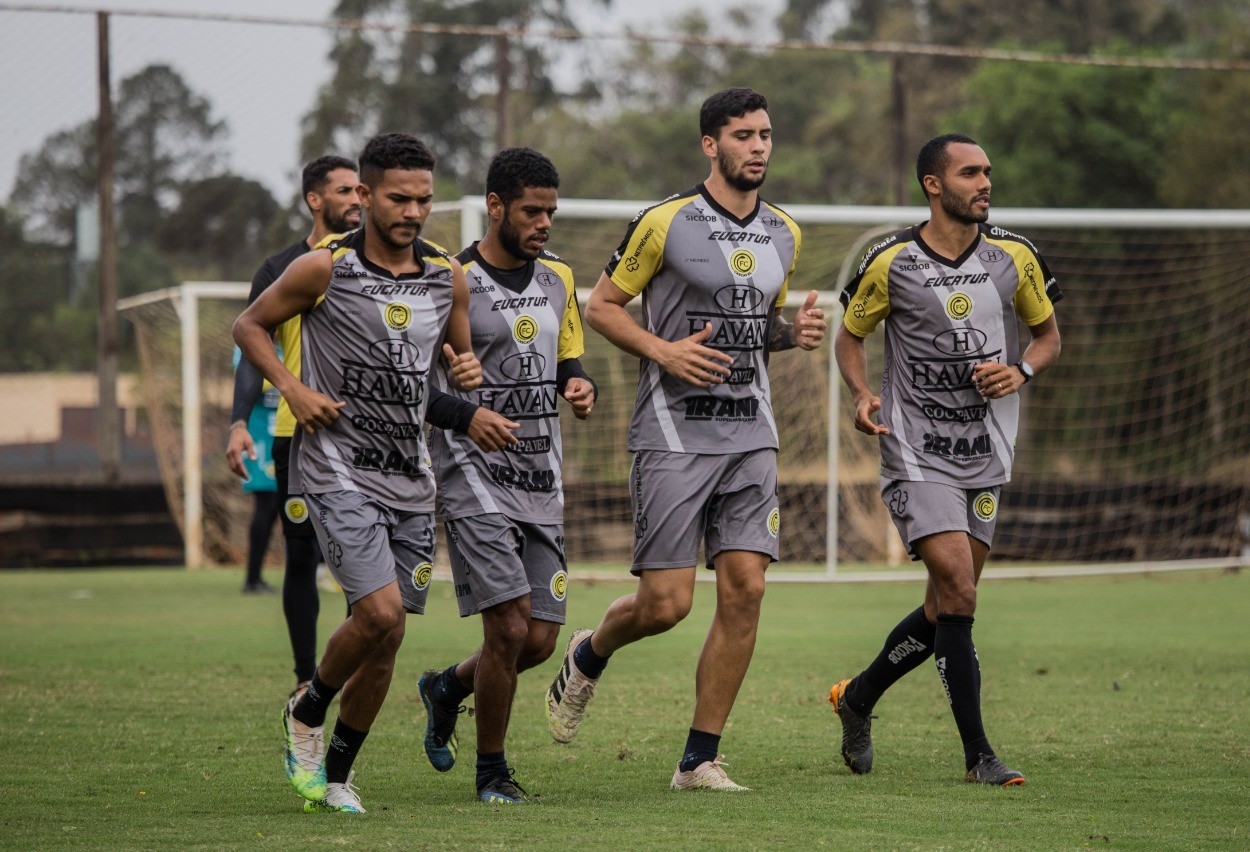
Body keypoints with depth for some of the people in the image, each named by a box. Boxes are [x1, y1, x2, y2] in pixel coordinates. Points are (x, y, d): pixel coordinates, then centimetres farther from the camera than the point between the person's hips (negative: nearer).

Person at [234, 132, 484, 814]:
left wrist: (466, 370, -3)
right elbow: (249, 325, 4)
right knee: (382, 612, -19)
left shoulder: (447, 277, 6)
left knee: (384, 641, 5)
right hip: (337, 468, -5)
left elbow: (458, 354, 21)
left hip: (409, 476, 5)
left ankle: (335, 775, 21)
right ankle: (307, 716, 9)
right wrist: (292, 388, -11)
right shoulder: (324, 269, -8)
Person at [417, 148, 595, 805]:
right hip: (473, 474, -6)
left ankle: (447, 687, 34)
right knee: (510, 625, -15)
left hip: (542, 480, 6)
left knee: (539, 640, 3)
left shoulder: (557, 279, 12)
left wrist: (579, 387, 0)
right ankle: (491, 770, 5)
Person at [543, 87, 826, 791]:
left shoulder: (784, 234, 12)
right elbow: (602, 306, 0)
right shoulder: (666, 223, -6)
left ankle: (701, 759, 3)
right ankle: (588, 656, 27)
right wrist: (663, 350, -15)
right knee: (666, 603, -8)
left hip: (752, 435, 5)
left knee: (745, 588, -6)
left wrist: (795, 331, 3)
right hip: (674, 434, -5)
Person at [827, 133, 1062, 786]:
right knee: (958, 591, -16)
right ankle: (978, 753, -9)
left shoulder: (1014, 257, 2)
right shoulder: (891, 263, -6)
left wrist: (1021, 370, -7)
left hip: (986, 453, 4)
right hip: (916, 454, -4)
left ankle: (857, 698, 33)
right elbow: (849, 335, 7)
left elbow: (1048, 334, 15)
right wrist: (862, 395, -11)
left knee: (946, 607, 8)